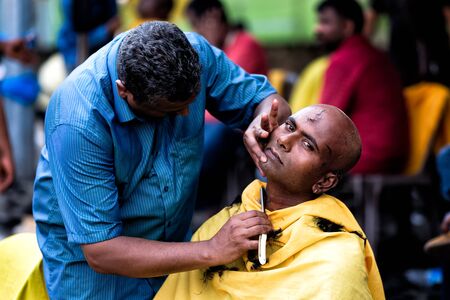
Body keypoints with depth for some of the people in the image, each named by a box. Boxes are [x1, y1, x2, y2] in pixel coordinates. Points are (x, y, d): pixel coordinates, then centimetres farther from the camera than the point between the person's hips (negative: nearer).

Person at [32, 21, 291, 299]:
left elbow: (271, 101, -8)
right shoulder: (78, 122, -35)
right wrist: (212, 251, -38)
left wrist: (262, 123, -32)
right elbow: (100, 251, -32)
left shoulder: (195, 53, -21)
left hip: (174, 240, 5)